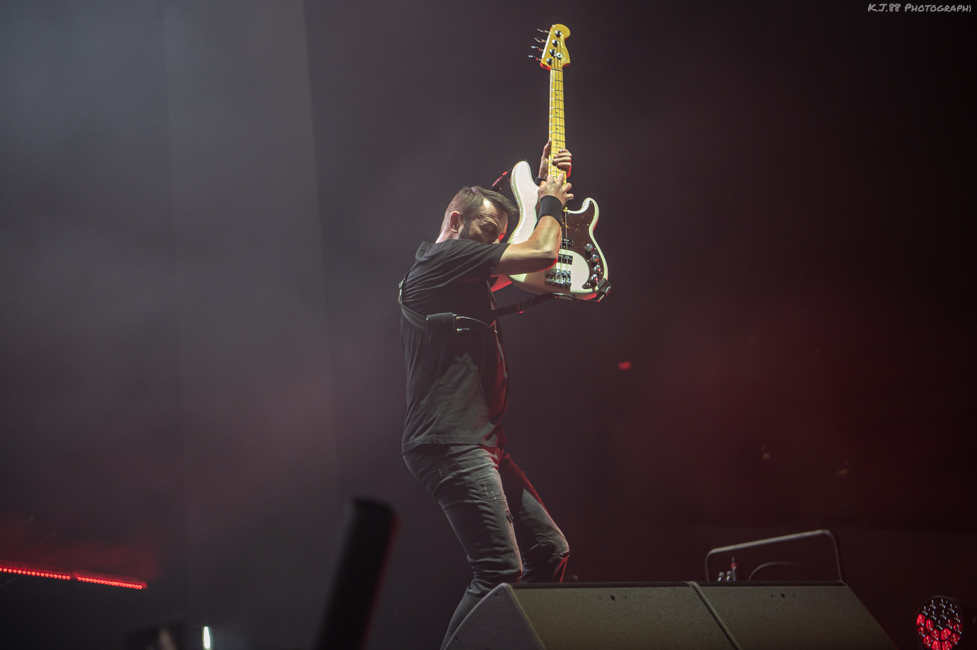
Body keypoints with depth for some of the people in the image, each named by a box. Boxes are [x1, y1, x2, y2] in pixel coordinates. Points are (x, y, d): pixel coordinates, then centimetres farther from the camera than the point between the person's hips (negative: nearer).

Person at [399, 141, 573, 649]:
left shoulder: (462, 277, 25)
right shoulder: (445, 257, -6)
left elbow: (524, 259, 38)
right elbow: (542, 254, -11)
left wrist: (546, 188, 32)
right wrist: (550, 203, 8)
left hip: (477, 443, 11)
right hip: (451, 444, -11)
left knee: (550, 550, 11)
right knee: (500, 572, -17)